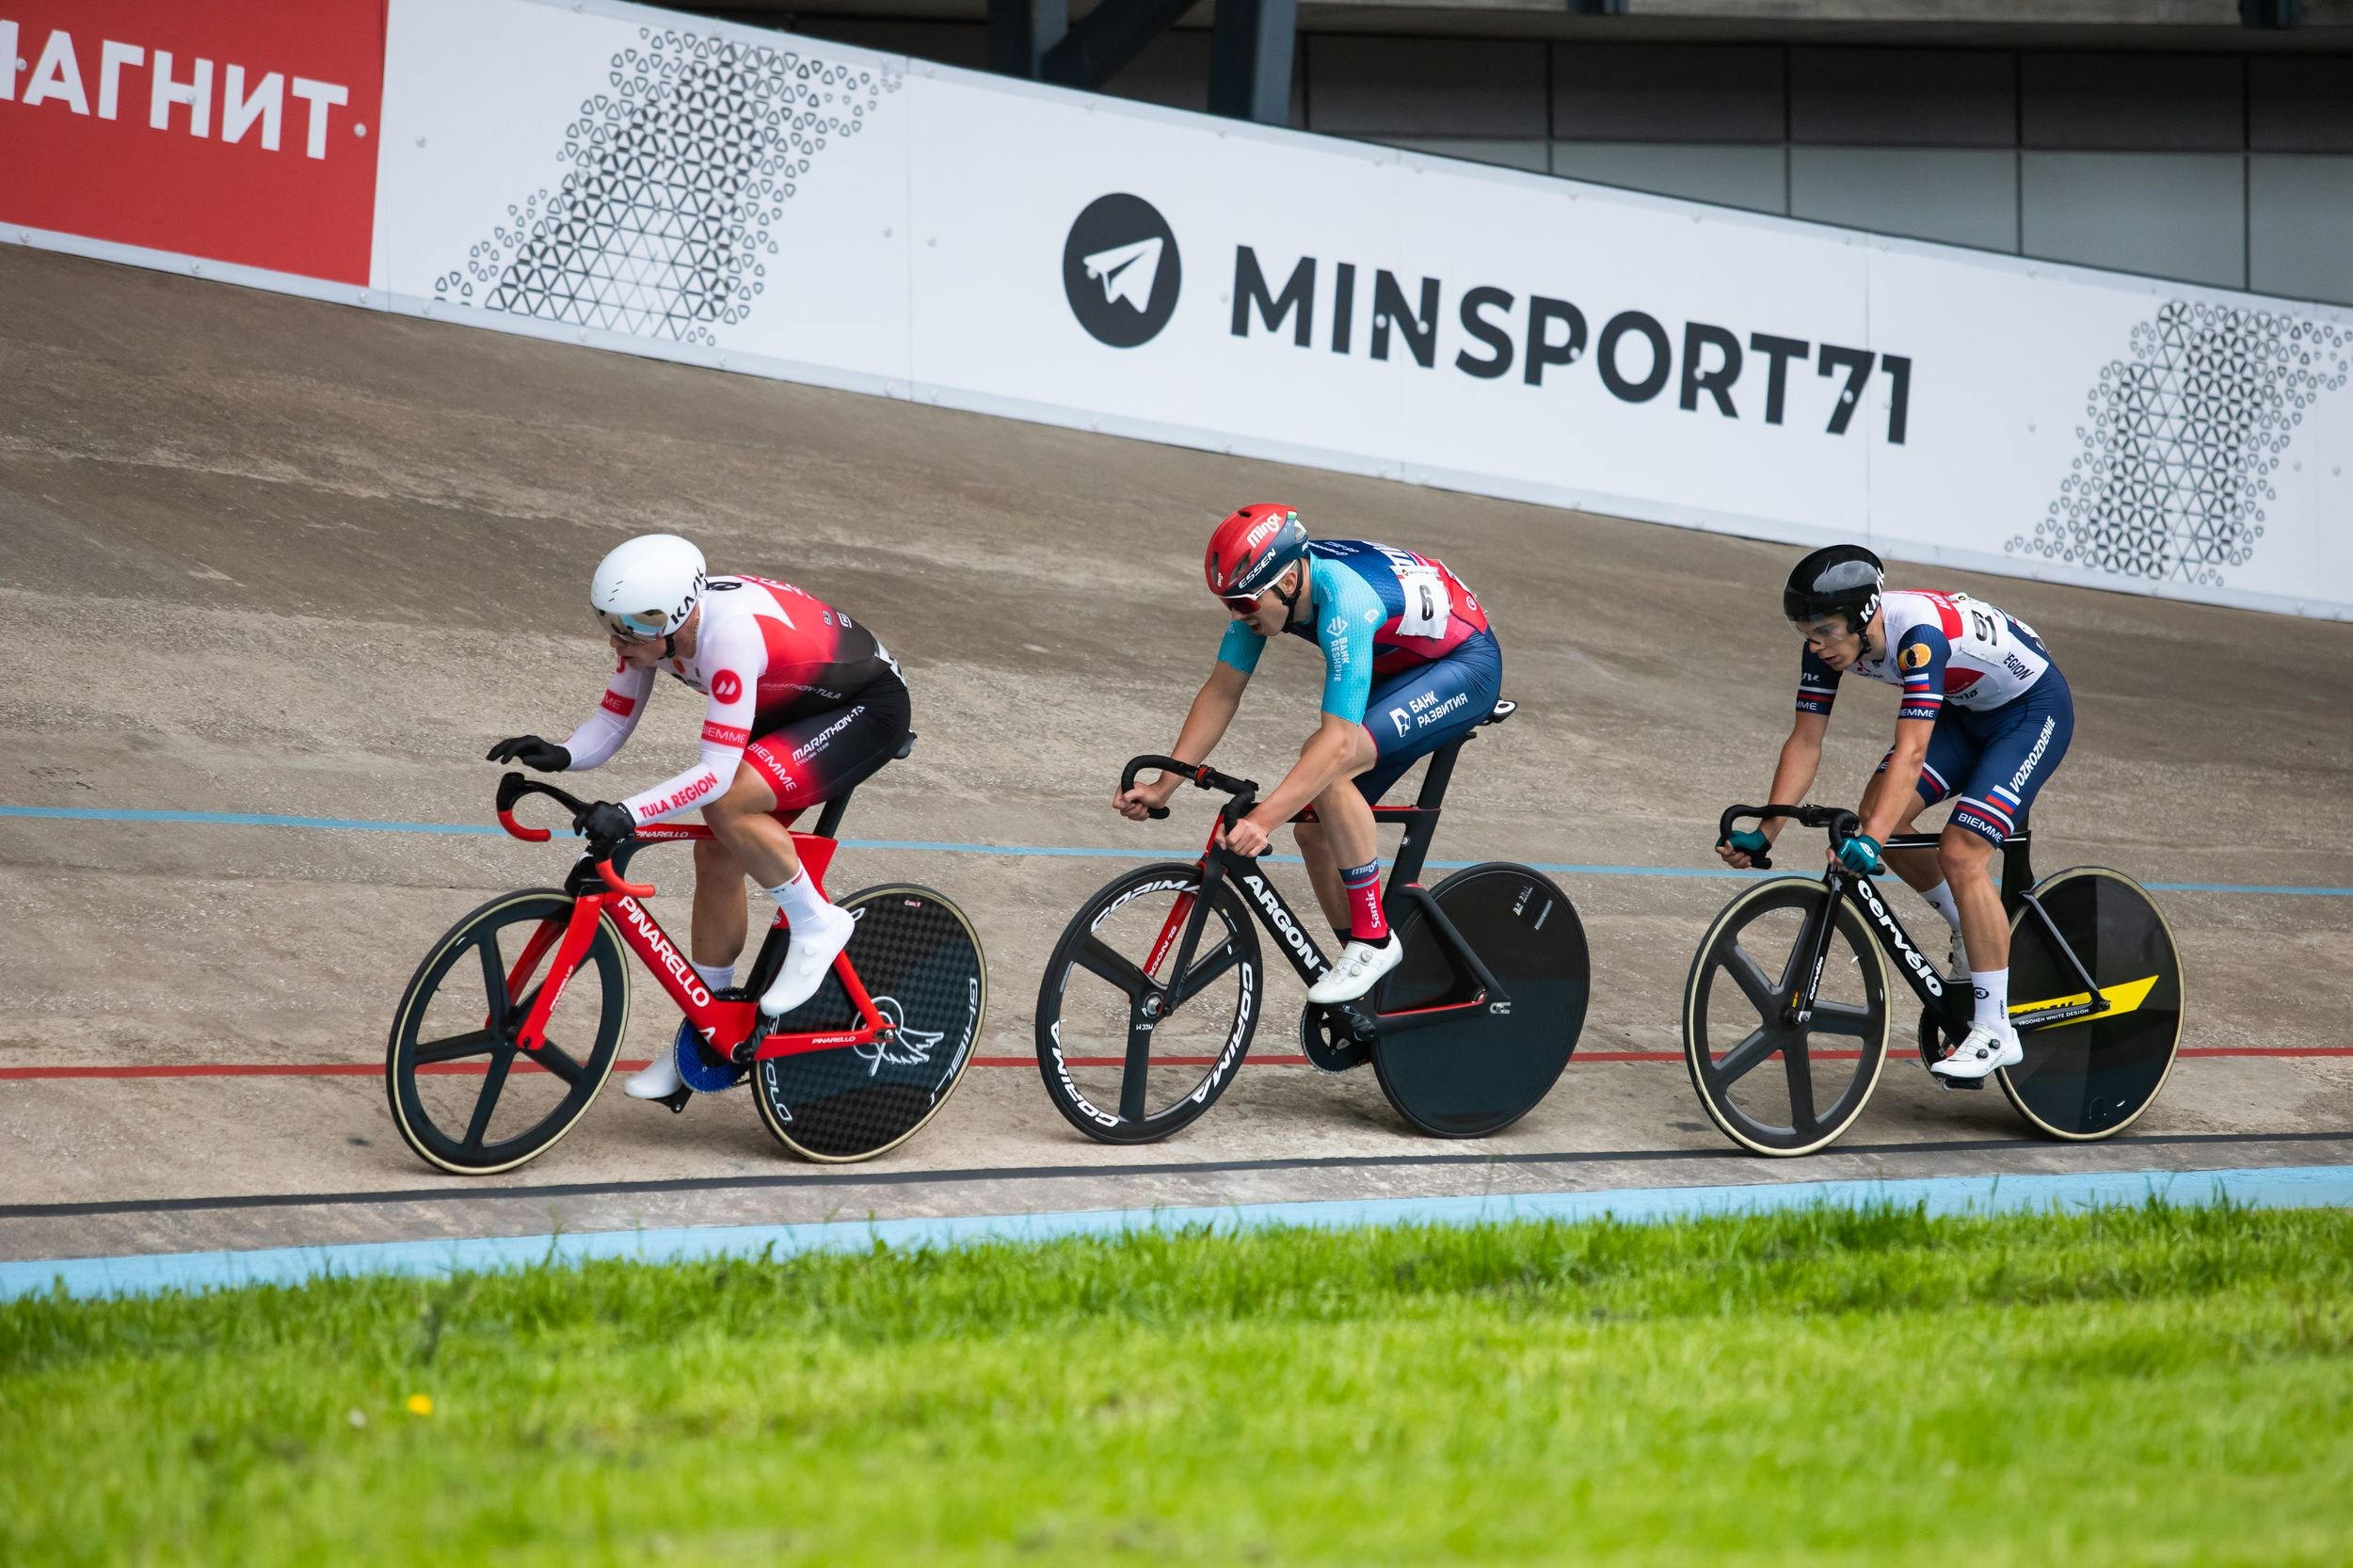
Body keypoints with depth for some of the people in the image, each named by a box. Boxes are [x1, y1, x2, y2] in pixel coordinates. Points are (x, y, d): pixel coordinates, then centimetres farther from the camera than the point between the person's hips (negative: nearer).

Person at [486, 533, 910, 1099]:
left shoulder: (730, 633, -37)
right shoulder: (650, 626, -14)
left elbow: (717, 772, -38)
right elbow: (612, 723, -7)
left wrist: (628, 813, -46)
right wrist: (558, 755, -26)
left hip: (868, 710, -9)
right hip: (794, 710, 9)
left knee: (729, 805, -29)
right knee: (717, 856, 2)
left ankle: (816, 925, -6)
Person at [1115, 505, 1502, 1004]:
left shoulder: (1344, 602, -38)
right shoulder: (1263, 585, -15)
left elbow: (1338, 741, -43)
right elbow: (1221, 691, -7)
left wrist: (1261, 821, -50)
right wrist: (1162, 786, -15)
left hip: (1467, 667, -9)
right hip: (1396, 671, 9)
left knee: (1328, 765, -29)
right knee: (1314, 826, 0)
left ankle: (1373, 939, -19)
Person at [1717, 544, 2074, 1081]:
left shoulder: (1919, 633, -38)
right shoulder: (1829, 642, -16)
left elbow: (1910, 753, -45)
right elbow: (1805, 741, -12)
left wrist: (1871, 841, -54)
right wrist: (1766, 833, -19)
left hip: (2032, 709, -8)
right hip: (1964, 709, 8)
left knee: (1960, 853, -20)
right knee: (1878, 810, -10)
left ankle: (1994, 1033, -12)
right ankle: (1972, 932, 13)